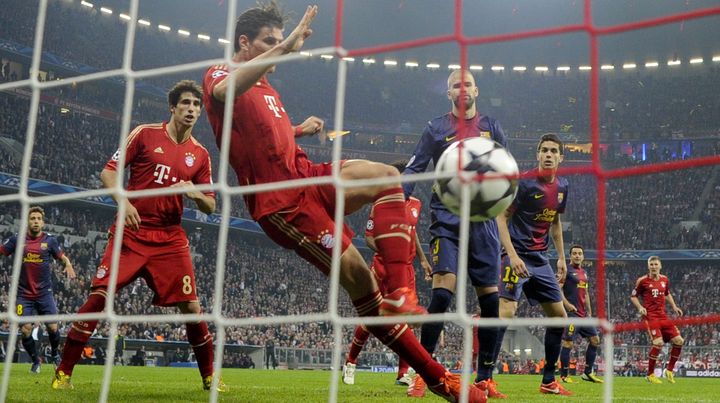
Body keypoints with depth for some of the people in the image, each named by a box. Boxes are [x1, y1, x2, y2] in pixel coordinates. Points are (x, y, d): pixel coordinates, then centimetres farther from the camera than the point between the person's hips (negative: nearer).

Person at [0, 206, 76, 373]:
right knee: (25, 330, -4)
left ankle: (55, 354, 25)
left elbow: (63, 257, 8)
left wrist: (68, 265, -13)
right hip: (24, 293, 0)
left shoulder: (50, 240, -1)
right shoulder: (17, 239, -1)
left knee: (52, 327, -4)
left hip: (44, 292, 0)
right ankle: (35, 361, 19)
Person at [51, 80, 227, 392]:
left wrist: (195, 193, -11)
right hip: (131, 233, -2)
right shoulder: (145, 134, 1)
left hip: (170, 240, 2)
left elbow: (210, 207, 12)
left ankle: (209, 377, 14)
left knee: (190, 306, -2)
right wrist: (123, 201, -17)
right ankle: (63, 372, 1)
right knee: (99, 296, -12)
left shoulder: (200, 154, 9)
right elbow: (108, 172, 1)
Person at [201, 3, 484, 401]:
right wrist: (285, 46, -37)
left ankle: (397, 291, -26)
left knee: (387, 175, -16)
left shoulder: (265, 87, 24)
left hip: (306, 175, 8)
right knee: (357, 275, -13)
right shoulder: (218, 75, -3)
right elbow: (225, 92, -31)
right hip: (281, 200, -8)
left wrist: (298, 129, 26)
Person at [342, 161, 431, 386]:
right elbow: (368, 236, -7)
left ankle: (403, 374, 3)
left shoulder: (416, 204, 10)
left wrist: (422, 259, 22)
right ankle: (350, 362, 21)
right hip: (383, 268, -5)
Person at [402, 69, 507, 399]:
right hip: (447, 221, -3)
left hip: (483, 222, 3)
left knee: (490, 298, 1)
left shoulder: (491, 127, 13)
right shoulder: (435, 128, 6)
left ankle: (485, 378, 11)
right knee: (442, 292, -17)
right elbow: (413, 170, 2)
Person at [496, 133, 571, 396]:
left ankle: (549, 381, 21)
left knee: (559, 316, 9)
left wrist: (561, 258, 17)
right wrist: (512, 255, -23)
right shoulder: (524, 182, -13)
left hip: (541, 258, 8)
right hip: (517, 256, -8)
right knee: (506, 311, -21)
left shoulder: (562, 186, 9)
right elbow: (501, 217, -14)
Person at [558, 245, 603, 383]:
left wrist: (589, 312, 20)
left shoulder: (584, 272, 18)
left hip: (583, 314, 9)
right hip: (571, 313, -8)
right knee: (568, 343, -8)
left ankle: (587, 373, 15)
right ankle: (564, 376, -1)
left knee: (595, 339, 7)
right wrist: (567, 304, -22)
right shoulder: (567, 270, -6)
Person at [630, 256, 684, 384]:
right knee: (658, 342, -22)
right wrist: (640, 307, -13)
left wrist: (674, 307, 14)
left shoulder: (665, 280, 10)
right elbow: (633, 296, 3)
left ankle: (669, 370, 17)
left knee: (679, 340, -1)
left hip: (663, 315, 6)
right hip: (650, 316, -6)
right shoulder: (642, 281, -5)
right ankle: (650, 374, -6)